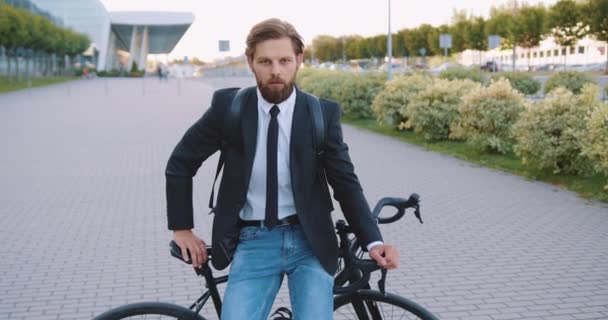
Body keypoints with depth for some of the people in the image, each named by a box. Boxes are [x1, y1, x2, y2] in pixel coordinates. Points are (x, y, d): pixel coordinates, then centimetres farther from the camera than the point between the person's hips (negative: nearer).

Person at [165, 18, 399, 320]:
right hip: (253, 243, 0)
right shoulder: (228, 107, -4)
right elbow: (180, 164, 7)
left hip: (310, 241, 0)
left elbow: (346, 182, -1)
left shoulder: (323, 114, -4)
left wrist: (373, 241, -14)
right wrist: (182, 228, 5)